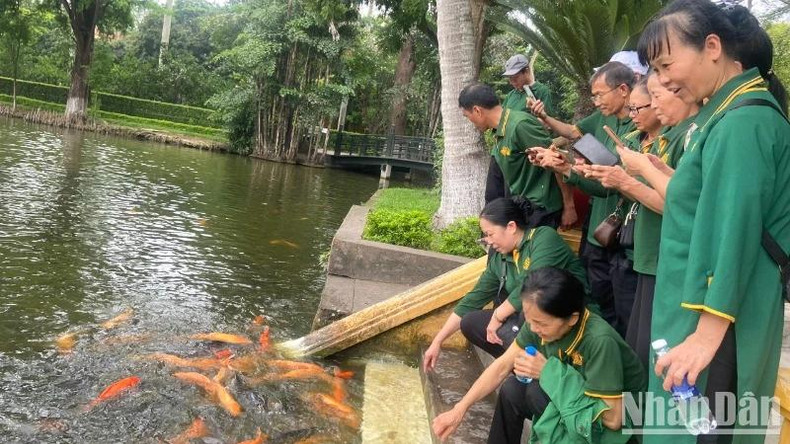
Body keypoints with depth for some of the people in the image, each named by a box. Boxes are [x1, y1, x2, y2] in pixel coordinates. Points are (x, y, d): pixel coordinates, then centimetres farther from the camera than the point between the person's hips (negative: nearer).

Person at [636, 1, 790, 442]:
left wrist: (707, 334, -24)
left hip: (715, 316, -10)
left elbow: (733, 232, -24)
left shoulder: (743, 121, -18)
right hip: (703, 306, 10)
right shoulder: (728, 112, 12)